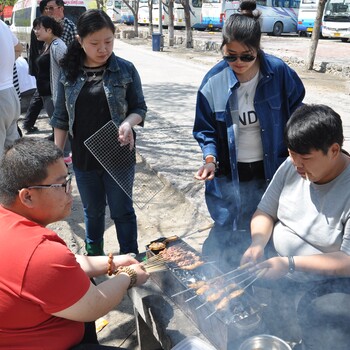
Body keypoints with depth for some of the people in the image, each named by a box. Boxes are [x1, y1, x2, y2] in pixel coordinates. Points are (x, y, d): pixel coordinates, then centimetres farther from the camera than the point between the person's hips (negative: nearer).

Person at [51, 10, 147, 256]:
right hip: (83, 159, 2)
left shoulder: (126, 70, -8)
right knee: (93, 211, 19)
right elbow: (61, 117, 4)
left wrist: (128, 122, -24)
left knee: (122, 210, 11)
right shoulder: (70, 72, -3)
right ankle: (94, 254, 41)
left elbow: (140, 108, -3)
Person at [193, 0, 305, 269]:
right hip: (229, 174, 0)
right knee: (228, 232, 6)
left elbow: (295, 115, 5)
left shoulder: (279, 73, -10)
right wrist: (210, 158, -15)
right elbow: (205, 128, 1)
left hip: (270, 171, 1)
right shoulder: (214, 80, -10)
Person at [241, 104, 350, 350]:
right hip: (275, 258, 6)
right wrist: (258, 243, -18)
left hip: (328, 281, -5)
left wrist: (290, 264, -28)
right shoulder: (291, 167, -6)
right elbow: (265, 213, 2)